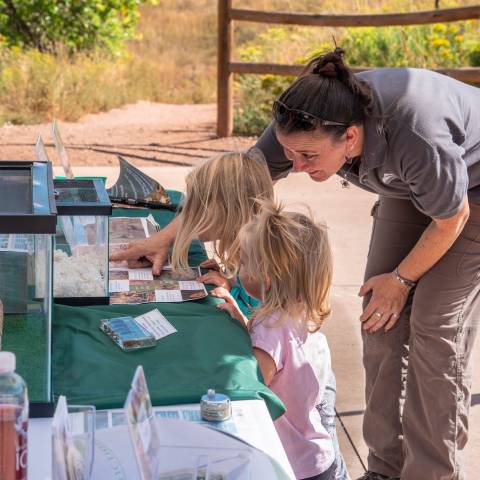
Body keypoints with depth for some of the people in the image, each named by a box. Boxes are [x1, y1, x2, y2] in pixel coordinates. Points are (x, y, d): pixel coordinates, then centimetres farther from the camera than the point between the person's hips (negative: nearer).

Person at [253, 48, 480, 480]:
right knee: (382, 323, 0)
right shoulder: (309, 124, -27)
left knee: (436, 326, -12)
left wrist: (401, 280, -10)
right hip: (411, 187, 6)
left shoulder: (414, 140, -44)